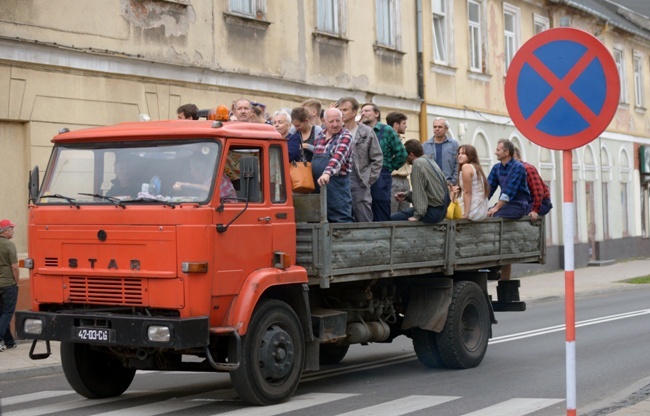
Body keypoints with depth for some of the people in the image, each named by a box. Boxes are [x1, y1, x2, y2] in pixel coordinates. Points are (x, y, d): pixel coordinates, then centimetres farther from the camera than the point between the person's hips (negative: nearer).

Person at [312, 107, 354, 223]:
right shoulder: (320, 135, 12)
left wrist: (327, 173, -40)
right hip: (317, 185, 6)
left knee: (342, 220, -8)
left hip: (337, 185, -6)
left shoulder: (345, 137, -8)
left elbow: (338, 157, -25)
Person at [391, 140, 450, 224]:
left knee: (393, 218, -11)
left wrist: (417, 215, -16)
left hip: (433, 212, -10)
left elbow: (419, 191, -17)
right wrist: (406, 195, 16)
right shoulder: (429, 161, 14)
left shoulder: (418, 163, -13)